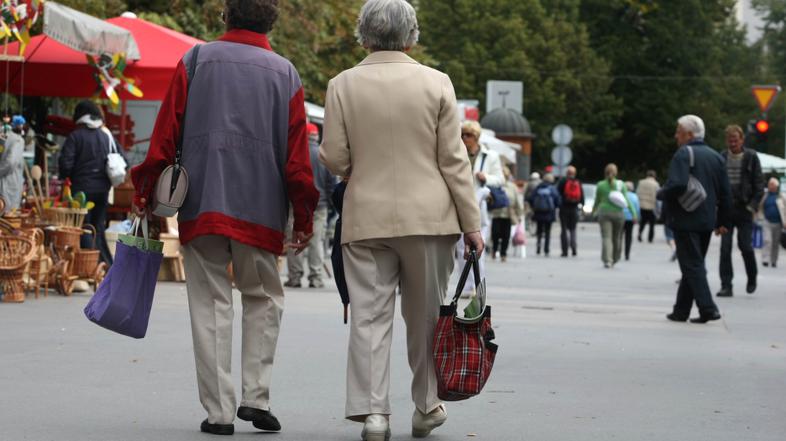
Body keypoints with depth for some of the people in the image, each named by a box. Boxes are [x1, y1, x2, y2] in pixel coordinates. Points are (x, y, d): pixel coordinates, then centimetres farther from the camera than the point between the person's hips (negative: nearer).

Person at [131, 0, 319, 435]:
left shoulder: (195, 61, 3)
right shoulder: (285, 73, 5)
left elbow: (165, 132, 0)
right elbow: (297, 153, 2)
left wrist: (145, 189, 7)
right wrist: (304, 215, 7)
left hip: (201, 203, 0)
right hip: (260, 208, 0)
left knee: (210, 303, 4)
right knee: (262, 298, 15)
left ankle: (218, 410, 1)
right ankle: (256, 396, 4)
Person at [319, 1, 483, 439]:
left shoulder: (343, 85, -2)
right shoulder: (436, 83, -3)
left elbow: (334, 159, -2)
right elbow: (454, 160, -3)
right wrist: (471, 222, 2)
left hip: (366, 218, 0)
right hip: (428, 218, 0)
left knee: (370, 317, 3)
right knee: (426, 316, 12)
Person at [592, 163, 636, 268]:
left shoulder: (601, 185, 0)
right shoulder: (621, 185, -1)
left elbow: (597, 201, 9)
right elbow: (627, 200, -6)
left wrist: (593, 212, 26)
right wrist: (634, 213, -4)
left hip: (604, 213, -1)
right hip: (618, 214, 1)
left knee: (606, 238, -5)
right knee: (616, 238, 14)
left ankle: (607, 261, -19)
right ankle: (614, 259, 26)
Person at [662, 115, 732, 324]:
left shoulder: (683, 154, -11)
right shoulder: (716, 157, 12)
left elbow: (677, 185, -25)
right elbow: (725, 193, 12)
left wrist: (662, 194, -6)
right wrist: (723, 221, 16)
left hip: (685, 220, -7)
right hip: (707, 220, 7)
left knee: (692, 266, -5)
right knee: (694, 265, 14)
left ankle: (708, 308, -14)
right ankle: (681, 310, 19)